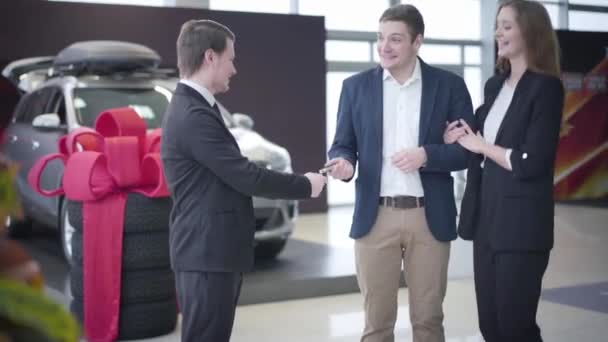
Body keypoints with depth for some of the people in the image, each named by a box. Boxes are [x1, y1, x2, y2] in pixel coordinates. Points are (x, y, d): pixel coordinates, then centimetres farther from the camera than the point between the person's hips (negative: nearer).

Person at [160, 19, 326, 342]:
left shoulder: (191, 108, 14)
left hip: (212, 249, 10)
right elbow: (245, 177, -19)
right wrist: (305, 185, -6)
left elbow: (233, 175, 16)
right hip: (207, 253, -10)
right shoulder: (195, 116, -19)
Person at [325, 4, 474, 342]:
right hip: (376, 216, 1)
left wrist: (426, 155, -16)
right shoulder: (356, 86, 5)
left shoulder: (449, 85, 2)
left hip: (429, 218, 0)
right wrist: (343, 163, -15)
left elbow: (469, 148, 1)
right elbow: (342, 145, 8)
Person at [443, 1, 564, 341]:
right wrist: (459, 138, 1)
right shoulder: (494, 85, 12)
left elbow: (531, 163, -18)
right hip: (486, 219, 7)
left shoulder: (546, 87, -10)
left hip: (521, 223, -7)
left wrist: (482, 146, -7)